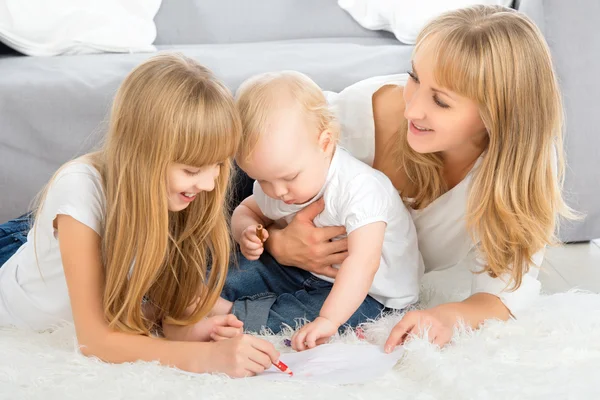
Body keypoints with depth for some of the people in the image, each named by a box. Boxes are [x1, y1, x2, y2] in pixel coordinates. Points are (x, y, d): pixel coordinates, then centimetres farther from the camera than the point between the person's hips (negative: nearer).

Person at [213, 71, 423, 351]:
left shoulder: (360, 189, -31)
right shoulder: (276, 178, -6)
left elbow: (363, 262, -42)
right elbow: (247, 210, 14)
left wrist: (328, 319, -52)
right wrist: (245, 231, -12)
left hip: (369, 293, -8)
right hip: (307, 271, 8)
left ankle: (231, 312, -27)